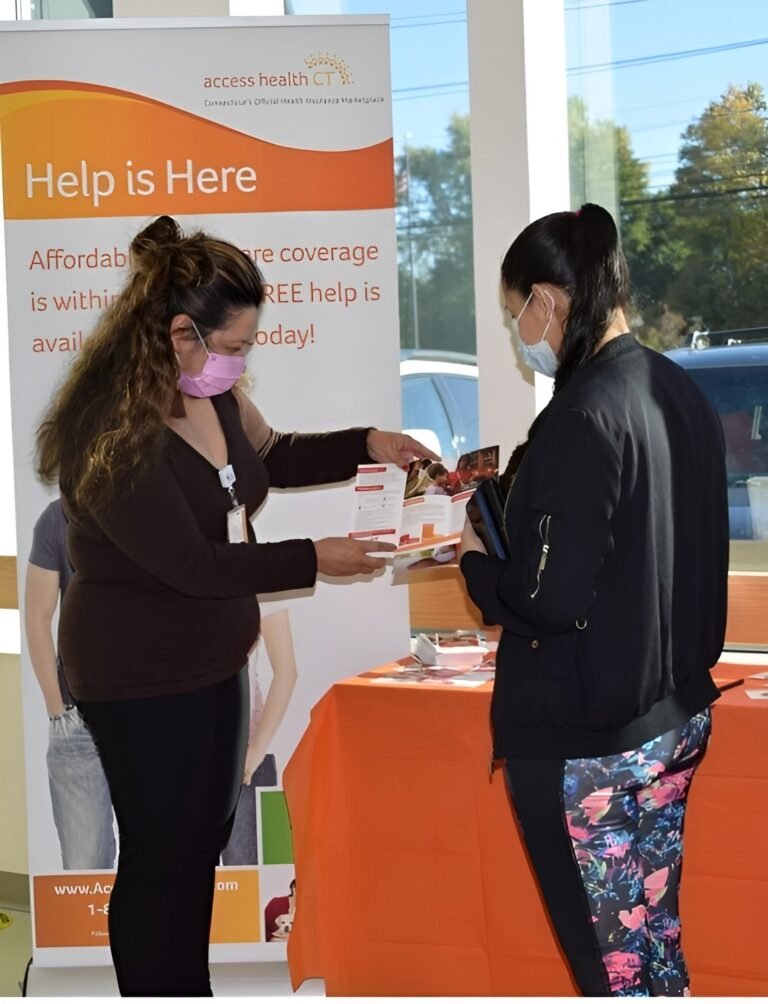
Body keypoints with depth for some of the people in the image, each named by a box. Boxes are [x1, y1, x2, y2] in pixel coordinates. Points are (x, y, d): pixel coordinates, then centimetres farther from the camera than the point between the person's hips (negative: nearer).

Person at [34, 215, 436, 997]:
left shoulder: (211, 392, -3)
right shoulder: (109, 431, -28)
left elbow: (270, 459, 17)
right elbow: (189, 562, -26)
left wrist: (365, 445, 3)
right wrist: (314, 560, -23)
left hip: (211, 657, 9)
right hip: (141, 675, -9)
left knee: (204, 839, 19)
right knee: (160, 855, 4)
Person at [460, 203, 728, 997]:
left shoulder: (583, 416, -20)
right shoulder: (680, 395, 5)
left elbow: (554, 599, -22)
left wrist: (478, 563, -4)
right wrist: (522, 494, 14)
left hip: (581, 738, -8)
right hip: (674, 715, 8)